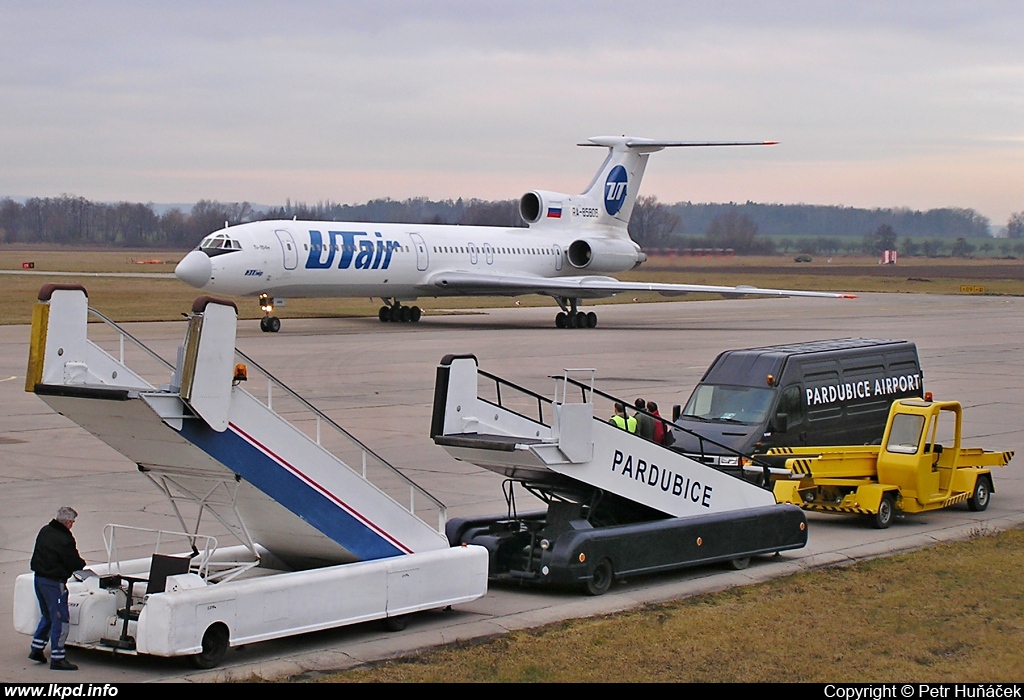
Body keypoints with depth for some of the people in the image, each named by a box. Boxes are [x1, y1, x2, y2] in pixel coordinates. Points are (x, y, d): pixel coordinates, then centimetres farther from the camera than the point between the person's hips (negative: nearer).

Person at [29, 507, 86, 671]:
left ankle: (36, 649, 25)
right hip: (54, 583, -9)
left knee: (48, 616, 24)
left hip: (39, 578, 9)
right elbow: (74, 563, -17)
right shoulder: (64, 539, -20)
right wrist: (82, 563, 8)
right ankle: (57, 658, 0)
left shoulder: (44, 531, 6)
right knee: (60, 619, -2)